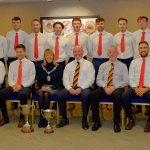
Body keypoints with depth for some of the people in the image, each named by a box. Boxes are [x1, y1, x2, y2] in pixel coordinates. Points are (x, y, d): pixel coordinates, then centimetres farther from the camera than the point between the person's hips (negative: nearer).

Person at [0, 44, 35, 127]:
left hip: (25, 87, -4)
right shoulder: (12, 64, 15)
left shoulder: (30, 64, 4)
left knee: (22, 94, -39)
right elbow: (10, 78, 10)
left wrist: (21, 86, -17)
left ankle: (22, 118, -22)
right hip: (14, 87, 4)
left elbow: (31, 79, -3)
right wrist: (13, 85, -12)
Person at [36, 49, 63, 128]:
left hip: (54, 88, -2)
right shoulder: (41, 67, 14)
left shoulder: (58, 67, 7)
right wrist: (42, 87, -8)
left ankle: (44, 118, -26)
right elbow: (38, 81, 13)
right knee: (40, 94, -33)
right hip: (43, 87, 2)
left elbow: (60, 81, 3)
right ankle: (42, 118, -30)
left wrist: (51, 88, -11)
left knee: (46, 94, -34)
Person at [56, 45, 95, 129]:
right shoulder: (69, 65, 19)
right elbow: (65, 79, 8)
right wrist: (70, 88, -13)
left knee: (86, 96, -36)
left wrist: (80, 88, -17)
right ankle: (64, 119, -10)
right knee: (60, 95, -25)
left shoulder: (89, 64, 9)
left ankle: (84, 120, -20)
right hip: (70, 88, 3)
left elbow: (90, 79, -3)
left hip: (84, 88, -3)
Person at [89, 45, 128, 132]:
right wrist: (105, 87, -11)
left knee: (117, 95, -38)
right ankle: (96, 121, -15)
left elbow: (125, 81, 3)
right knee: (92, 95, -27)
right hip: (104, 88, 3)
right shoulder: (103, 66, 18)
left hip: (117, 88, -2)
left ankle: (116, 123, -23)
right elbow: (98, 80, 10)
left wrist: (114, 87, -13)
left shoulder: (123, 66, 12)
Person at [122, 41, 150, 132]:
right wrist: (135, 88, -10)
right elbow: (131, 78, 8)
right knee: (123, 97, -28)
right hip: (135, 88, 2)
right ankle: (131, 120, -6)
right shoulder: (134, 62, 15)